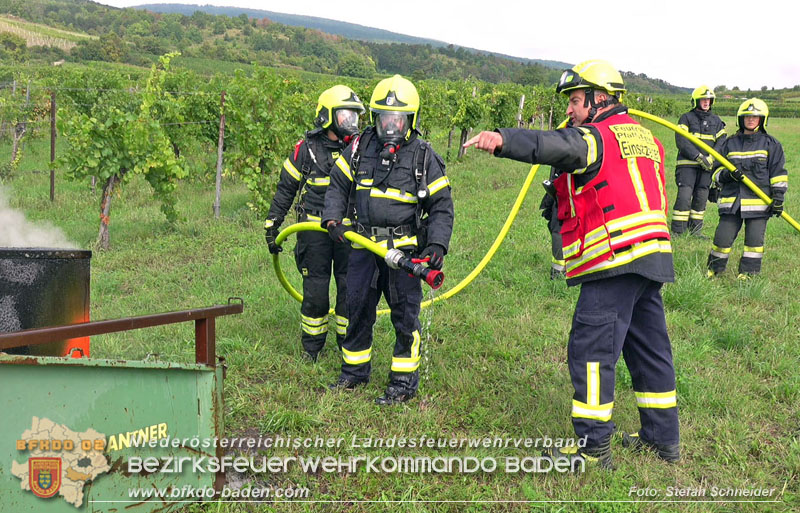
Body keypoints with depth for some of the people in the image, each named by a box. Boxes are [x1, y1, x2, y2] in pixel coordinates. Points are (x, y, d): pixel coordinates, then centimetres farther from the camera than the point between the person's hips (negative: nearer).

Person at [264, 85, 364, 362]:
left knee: (351, 288, 4)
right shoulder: (306, 148, -2)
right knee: (315, 290, 3)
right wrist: (272, 225, 5)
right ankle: (311, 347, 20)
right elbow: (285, 189, 6)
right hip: (314, 229, -2)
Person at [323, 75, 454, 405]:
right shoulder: (360, 147, 4)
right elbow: (338, 186, 14)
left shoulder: (423, 156, -4)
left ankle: (404, 383, 15)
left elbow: (441, 206, -1)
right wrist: (332, 218, -3)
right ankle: (355, 372, 32)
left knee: (405, 316, 1)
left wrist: (437, 244, -15)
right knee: (357, 310, 13)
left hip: (404, 250, -3)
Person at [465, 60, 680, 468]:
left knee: (591, 350, -4)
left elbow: (556, 146, -29)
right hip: (653, 257, 10)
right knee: (649, 348, 17)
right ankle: (662, 438, 28)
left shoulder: (596, 136, -7)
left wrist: (502, 139, -43)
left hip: (613, 259, -10)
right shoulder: (643, 137, 22)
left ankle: (593, 446, 2)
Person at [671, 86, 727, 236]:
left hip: (707, 166, 4)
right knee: (684, 197, -13)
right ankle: (677, 232, -8)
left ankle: (696, 231, 18)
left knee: (701, 199, 7)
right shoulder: (686, 118, 3)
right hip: (687, 164, -4)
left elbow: (721, 142, 7)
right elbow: (681, 141, -9)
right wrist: (699, 157, -17)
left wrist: (711, 158, -12)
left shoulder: (716, 121, 16)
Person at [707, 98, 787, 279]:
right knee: (723, 236, -2)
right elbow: (717, 170, 13)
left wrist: (778, 197, -3)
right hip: (731, 200, 2)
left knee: (754, 239, -2)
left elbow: (778, 172, 5)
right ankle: (713, 269, 16)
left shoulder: (771, 144, 6)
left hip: (759, 200, -1)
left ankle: (748, 272, 11)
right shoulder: (730, 143, 11)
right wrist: (727, 174, -10)